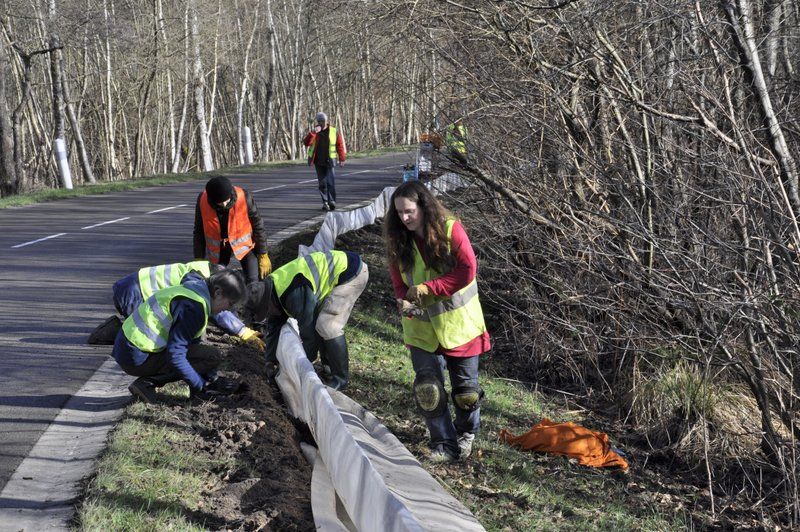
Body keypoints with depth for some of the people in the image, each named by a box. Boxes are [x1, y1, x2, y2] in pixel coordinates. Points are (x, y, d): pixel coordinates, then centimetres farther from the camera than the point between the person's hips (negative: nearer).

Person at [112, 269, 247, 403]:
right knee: (211, 357, -13)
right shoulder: (192, 307, -19)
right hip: (137, 358, -10)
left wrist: (213, 379, 19)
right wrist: (201, 386, -13)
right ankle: (148, 383, -10)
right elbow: (175, 355, -22)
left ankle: (148, 381, 7)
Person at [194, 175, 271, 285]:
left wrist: (263, 255, -8)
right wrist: (199, 259, -4)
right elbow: (198, 232, -7)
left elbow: (258, 226, -15)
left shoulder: (244, 198, -29)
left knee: (253, 282, -13)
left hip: (244, 243, -2)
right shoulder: (202, 200, -22)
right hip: (217, 247, 2)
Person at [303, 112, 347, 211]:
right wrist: (313, 132, -21)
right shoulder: (313, 132, 6)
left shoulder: (334, 131, 2)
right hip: (318, 162, 3)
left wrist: (342, 159, 2)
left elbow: (340, 145, 6)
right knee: (322, 183, 5)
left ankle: (332, 201, -10)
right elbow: (306, 142, -10)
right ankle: (325, 202, 10)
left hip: (329, 161, -3)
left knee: (330, 182, -14)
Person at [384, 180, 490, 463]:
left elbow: (467, 271, -20)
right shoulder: (398, 240, -4)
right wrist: (404, 302, -21)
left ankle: (467, 431, 37)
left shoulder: (450, 230, -15)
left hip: (458, 323, -2)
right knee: (427, 387, -7)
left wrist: (426, 289, -23)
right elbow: (399, 281, 1)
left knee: (465, 387, 9)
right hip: (422, 327, 2)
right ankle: (444, 444, 9)